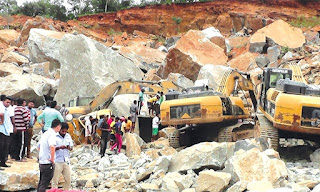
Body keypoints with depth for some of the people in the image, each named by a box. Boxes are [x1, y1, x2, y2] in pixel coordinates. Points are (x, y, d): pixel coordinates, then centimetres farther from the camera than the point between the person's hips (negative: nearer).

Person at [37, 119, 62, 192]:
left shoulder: (45, 133, 13)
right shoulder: (52, 134, -16)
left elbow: (39, 146, 27)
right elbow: (52, 146, -35)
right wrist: (52, 159, -25)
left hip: (41, 162, 9)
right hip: (48, 164, -9)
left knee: (41, 183, 17)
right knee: (44, 184, -5)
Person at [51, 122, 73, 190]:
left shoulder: (68, 136, 10)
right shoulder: (54, 136, -6)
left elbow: (71, 146, 14)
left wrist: (69, 147, -9)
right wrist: (59, 147, -24)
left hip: (66, 161, 5)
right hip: (57, 161, -5)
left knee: (68, 179, 7)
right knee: (55, 180, -1)